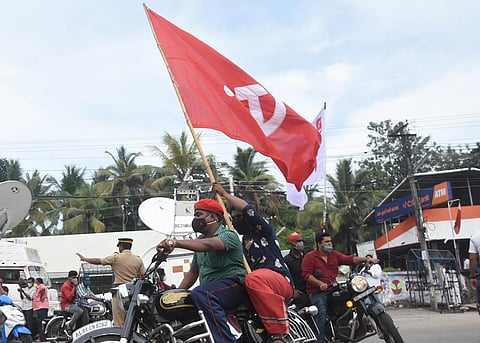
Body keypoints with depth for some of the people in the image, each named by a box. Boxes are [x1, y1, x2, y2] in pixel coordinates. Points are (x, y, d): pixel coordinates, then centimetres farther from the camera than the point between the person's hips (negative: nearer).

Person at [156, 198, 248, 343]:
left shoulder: (228, 235, -7)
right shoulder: (200, 240, 21)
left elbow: (208, 245, -30)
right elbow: (193, 272, 22)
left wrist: (176, 243, -43)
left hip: (233, 283, -9)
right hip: (211, 290, 9)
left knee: (200, 294, -35)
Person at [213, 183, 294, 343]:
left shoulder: (263, 229, 7)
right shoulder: (244, 242, 28)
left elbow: (248, 209, -11)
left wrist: (225, 194, -3)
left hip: (281, 281, -8)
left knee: (254, 279, -41)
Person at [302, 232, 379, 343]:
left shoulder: (334, 255, 18)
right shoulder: (310, 257, 3)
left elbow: (349, 259, 6)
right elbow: (306, 274, -7)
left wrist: (365, 259, -9)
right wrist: (320, 283, -20)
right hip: (318, 292, -5)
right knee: (322, 314, -20)